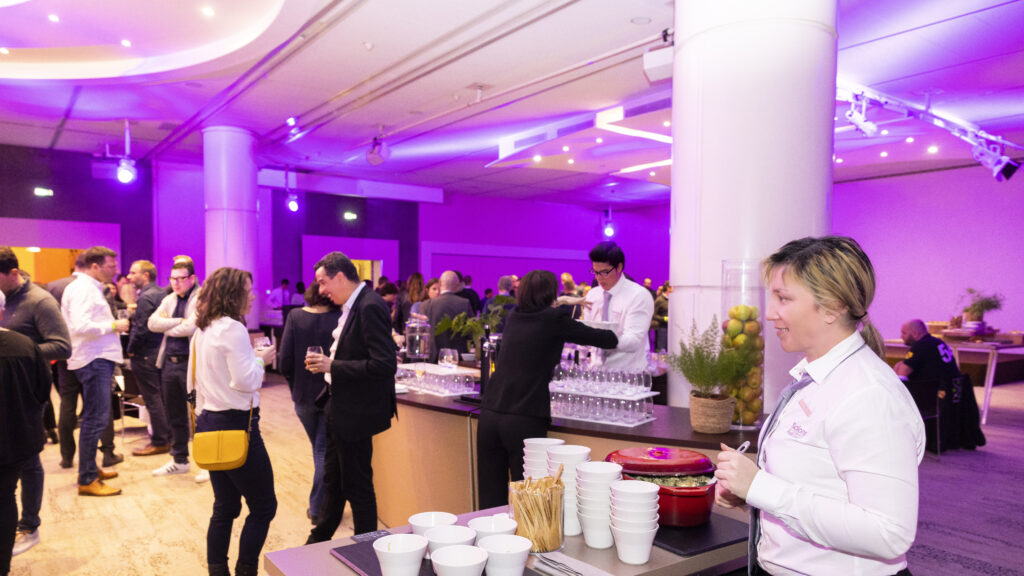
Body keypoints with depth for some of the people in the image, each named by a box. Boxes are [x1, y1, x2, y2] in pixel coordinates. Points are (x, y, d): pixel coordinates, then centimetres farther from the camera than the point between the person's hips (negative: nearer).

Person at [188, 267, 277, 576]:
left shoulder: (202, 330, 11)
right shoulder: (233, 328, -16)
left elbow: (193, 379, 18)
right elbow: (246, 381, -19)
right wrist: (260, 359, -3)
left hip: (209, 423, 9)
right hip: (235, 424, -9)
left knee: (225, 507, 16)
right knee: (263, 506, 2)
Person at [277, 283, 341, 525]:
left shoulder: (295, 317, -8)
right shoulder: (340, 318, -17)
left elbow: (285, 362, -8)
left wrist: (296, 388, 7)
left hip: (303, 395, 3)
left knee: (319, 449, 22)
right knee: (325, 450, 12)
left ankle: (319, 505, 34)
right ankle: (318, 507, 15)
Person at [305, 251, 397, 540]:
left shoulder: (370, 307, -22)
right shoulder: (352, 306, 8)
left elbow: (385, 364, -28)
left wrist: (332, 366, -24)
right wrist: (329, 361, 1)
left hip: (356, 412, -10)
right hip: (340, 408, 10)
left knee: (357, 485, 5)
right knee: (333, 479, 26)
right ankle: (320, 539, 45)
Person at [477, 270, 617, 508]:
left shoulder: (513, 316, 12)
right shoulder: (555, 319, -3)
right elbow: (599, 338, 9)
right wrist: (615, 337, 29)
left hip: (490, 415, 6)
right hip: (526, 419, -5)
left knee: (491, 497, 11)